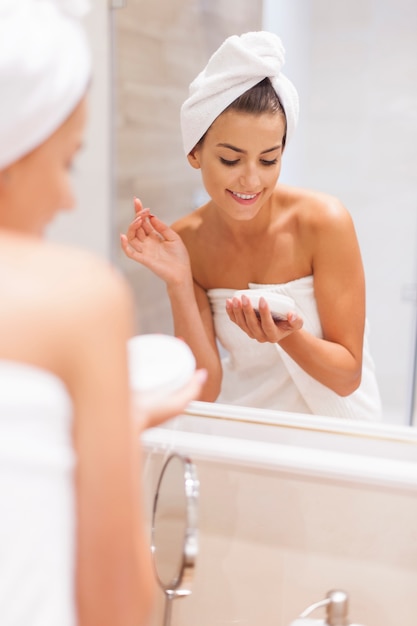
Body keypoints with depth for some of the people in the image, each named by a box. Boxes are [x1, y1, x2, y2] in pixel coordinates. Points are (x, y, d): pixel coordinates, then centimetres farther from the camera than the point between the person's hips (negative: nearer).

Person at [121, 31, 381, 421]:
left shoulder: (323, 221, -16)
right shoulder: (185, 242, -8)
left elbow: (348, 377, -10)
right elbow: (205, 390, -9)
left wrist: (286, 336, -28)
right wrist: (178, 284, -19)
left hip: (332, 423, 0)